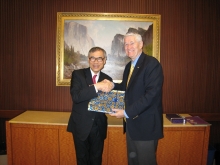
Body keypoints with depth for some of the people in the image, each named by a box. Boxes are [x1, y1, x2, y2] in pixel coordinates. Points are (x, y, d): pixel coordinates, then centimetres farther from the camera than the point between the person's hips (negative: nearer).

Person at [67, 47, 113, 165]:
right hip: (81, 125, -2)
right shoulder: (78, 74, -8)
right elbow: (75, 96, -24)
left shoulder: (107, 79, 2)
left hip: (99, 127, 3)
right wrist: (97, 87, -34)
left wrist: (109, 89, -19)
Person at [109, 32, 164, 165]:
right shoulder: (129, 66, 13)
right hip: (131, 123, 8)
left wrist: (127, 112, -24)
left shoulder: (152, 63, -15)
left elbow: (151, 94, -24)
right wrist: (112, 86, -2)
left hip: (145, 124, -8)